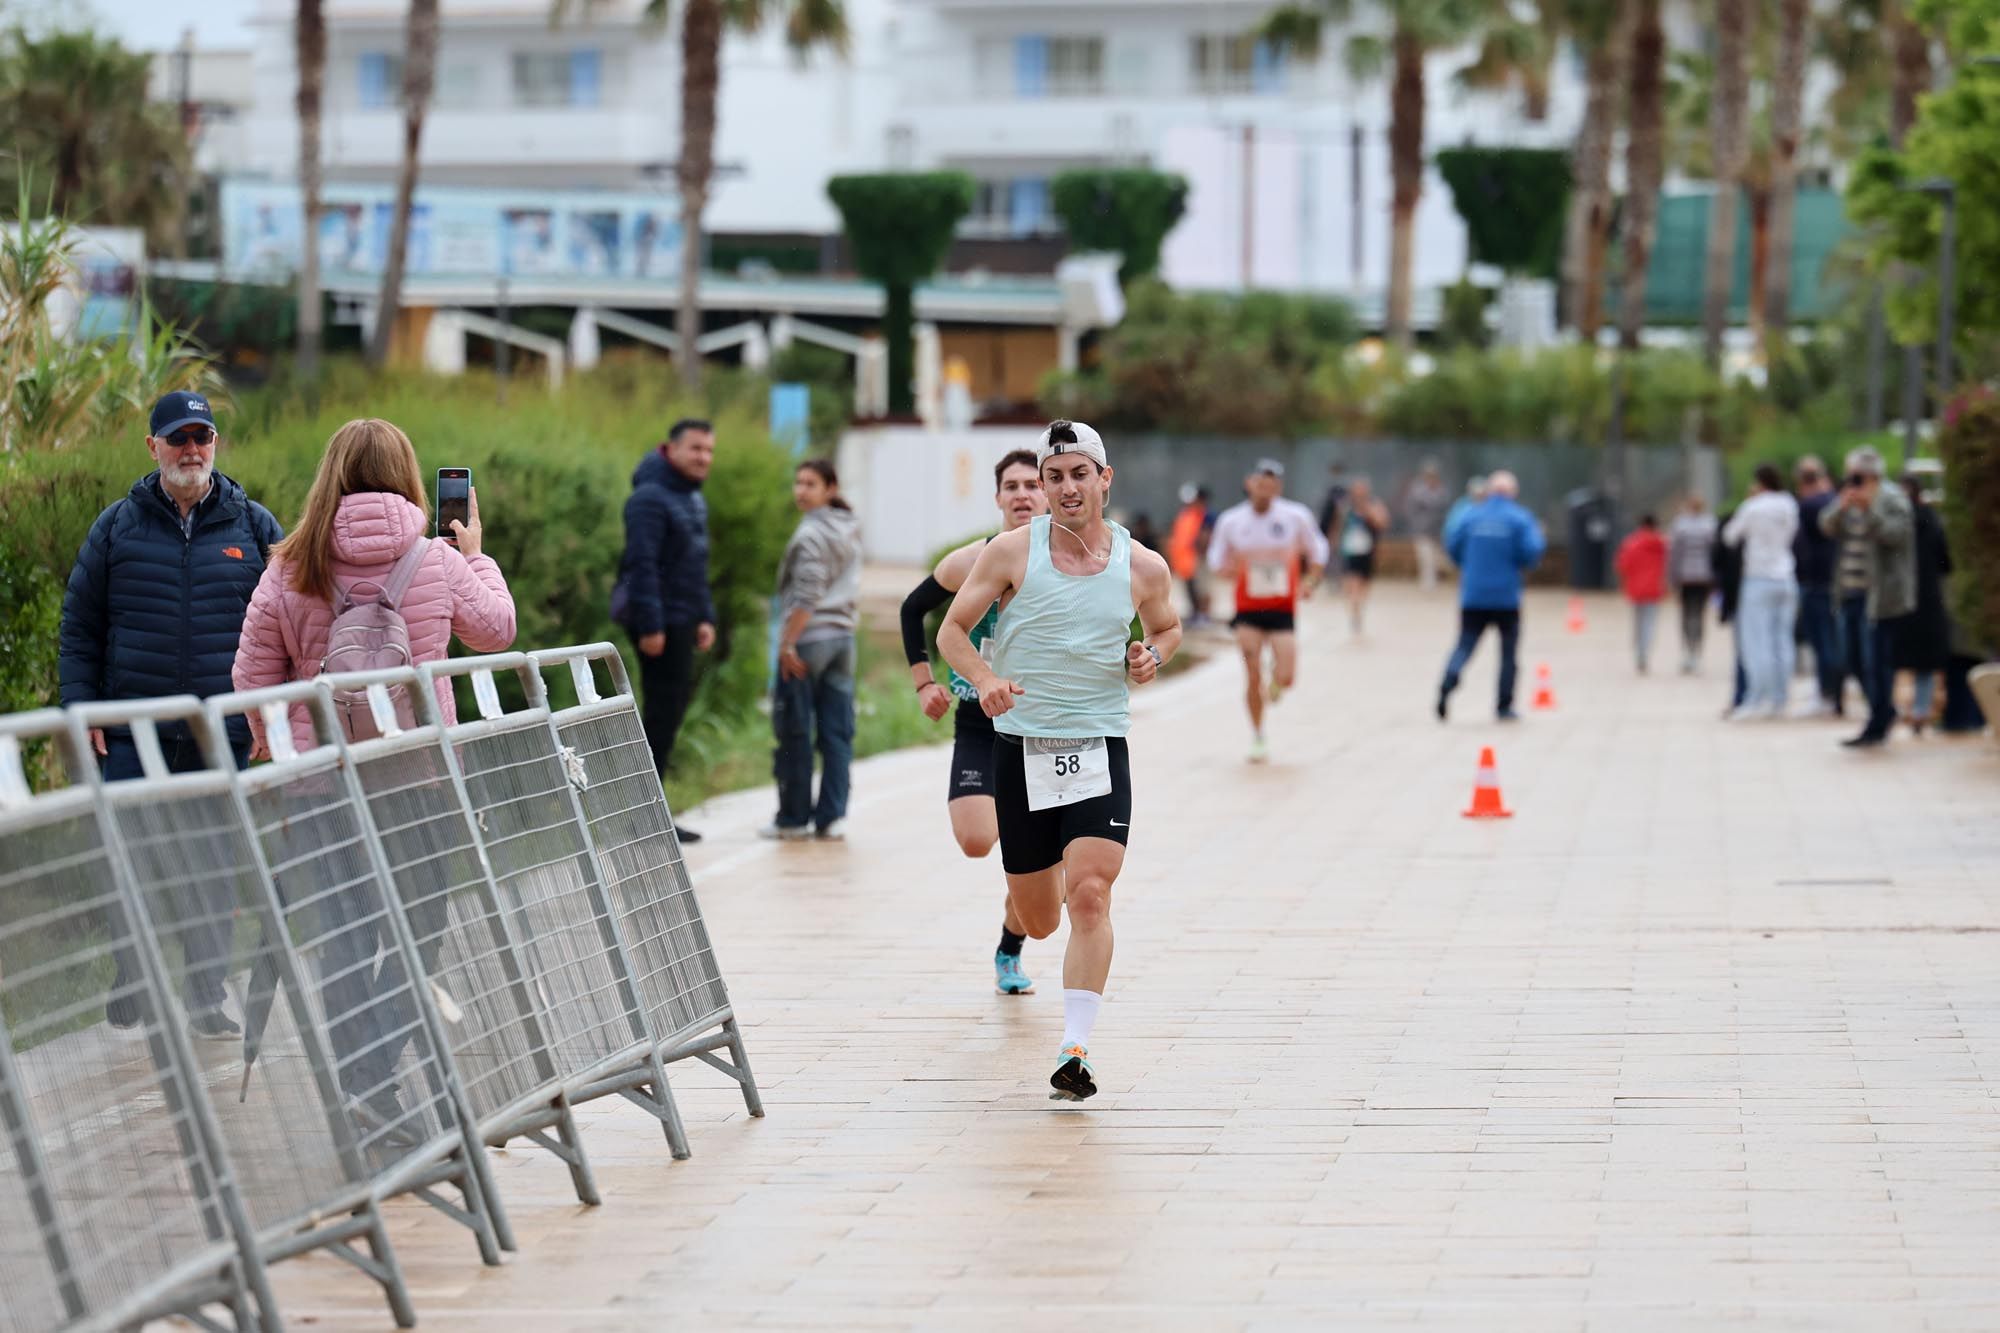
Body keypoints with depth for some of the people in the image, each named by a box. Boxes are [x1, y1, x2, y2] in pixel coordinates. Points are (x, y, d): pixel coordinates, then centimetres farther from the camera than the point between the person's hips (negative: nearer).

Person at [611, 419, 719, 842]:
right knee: (663, 713, -7)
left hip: (681, 621, 10)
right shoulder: (651, 498, -14)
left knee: (671, 710, 11)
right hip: (660, 620, -10)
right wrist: (650, 626, -23)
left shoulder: (694, 499, 16)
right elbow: (642, 565, -20)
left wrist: (705, 617, 17)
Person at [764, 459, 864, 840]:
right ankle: (833, 816, 3)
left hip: (809, 637, -8)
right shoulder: (850, 530, 13)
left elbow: (807, 595, -19)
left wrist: (788, 643, -18)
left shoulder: (811, 533, -13)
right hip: (844, 637, 8)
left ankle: (794, 818, 4)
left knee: (794, 731, 0)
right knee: (837, 731, 6)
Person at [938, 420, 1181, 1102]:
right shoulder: (1012, 552, -3)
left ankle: (1076, 1049, -15)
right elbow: (952, 629, 2)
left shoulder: (1143, 567, 1)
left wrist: (1152, 655, -2)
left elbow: (1167, 627, 21)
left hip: (1101, 749, 0)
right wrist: (984, 679, -17)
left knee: (1090, 897, -19)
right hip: (1021, 748, 0)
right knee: (1039, 921, 9)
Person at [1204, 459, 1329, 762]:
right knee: (1253, 678, -3)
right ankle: (1257, 737, 16)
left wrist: (1310, 581, -11)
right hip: (1248, 611, 0)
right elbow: (1217, 558, 7)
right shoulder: (1231, 521, -5)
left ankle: (1275, 684, 29)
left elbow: (1317, 551, 6)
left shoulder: (1296, 516, -7)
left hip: (1282, 609, 0)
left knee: (1285, 679, -10)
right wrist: (1227, 569, -16)